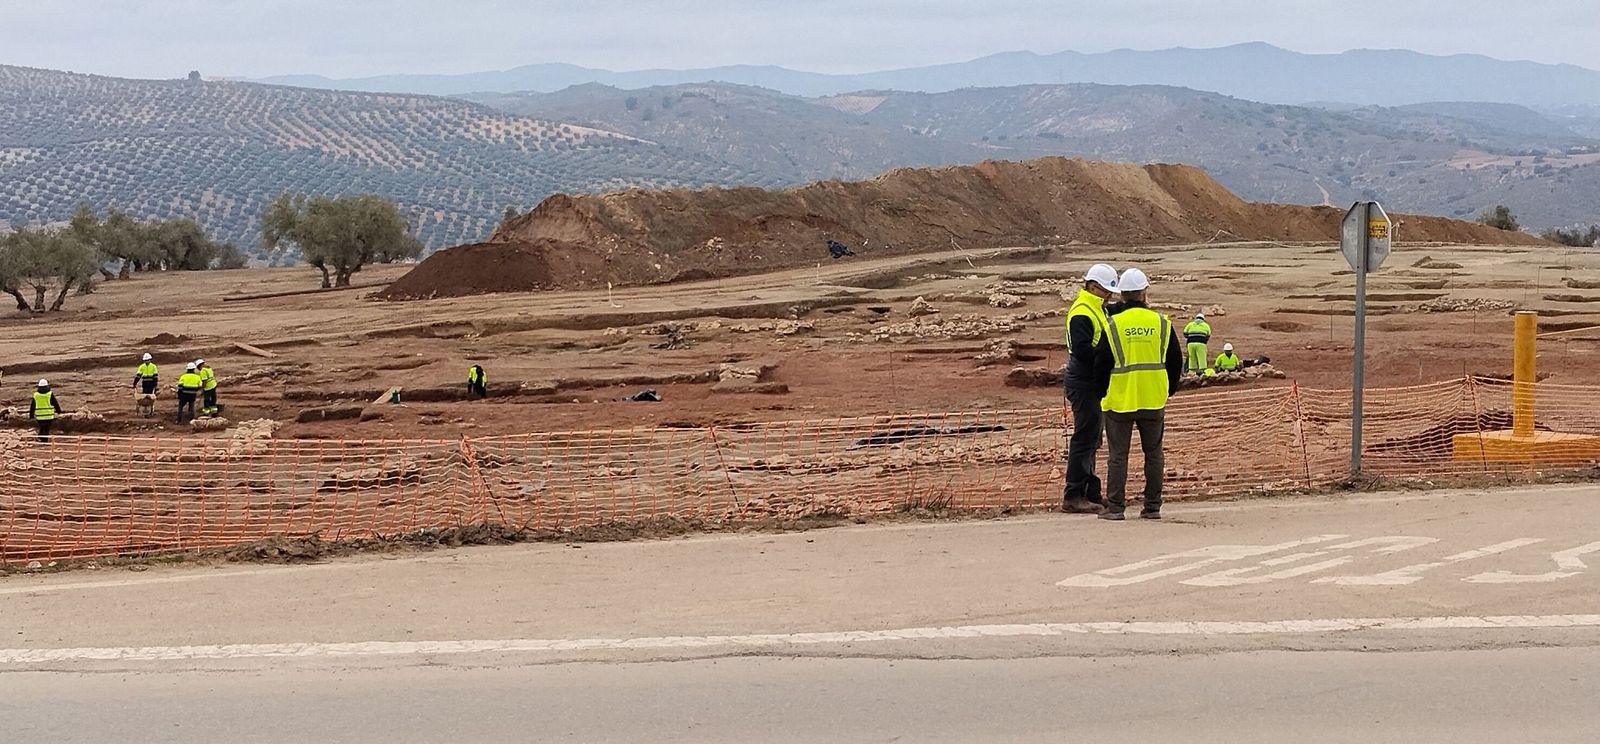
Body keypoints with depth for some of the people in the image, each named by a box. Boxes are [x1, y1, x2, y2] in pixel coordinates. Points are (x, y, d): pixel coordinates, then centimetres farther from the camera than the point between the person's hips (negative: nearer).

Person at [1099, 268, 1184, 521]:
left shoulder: (1112, 324, -6)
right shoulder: (1162, 323, 1)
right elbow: (1176, 362, 8)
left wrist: (1102, 391, 13)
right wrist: (1169, 390, 23)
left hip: (1120, 399, -2)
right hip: (1154, 400, 2)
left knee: (1118, 455, 3)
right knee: (1153, 454, 11)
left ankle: (1115, 507, 1)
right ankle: (1152, 507, 12)